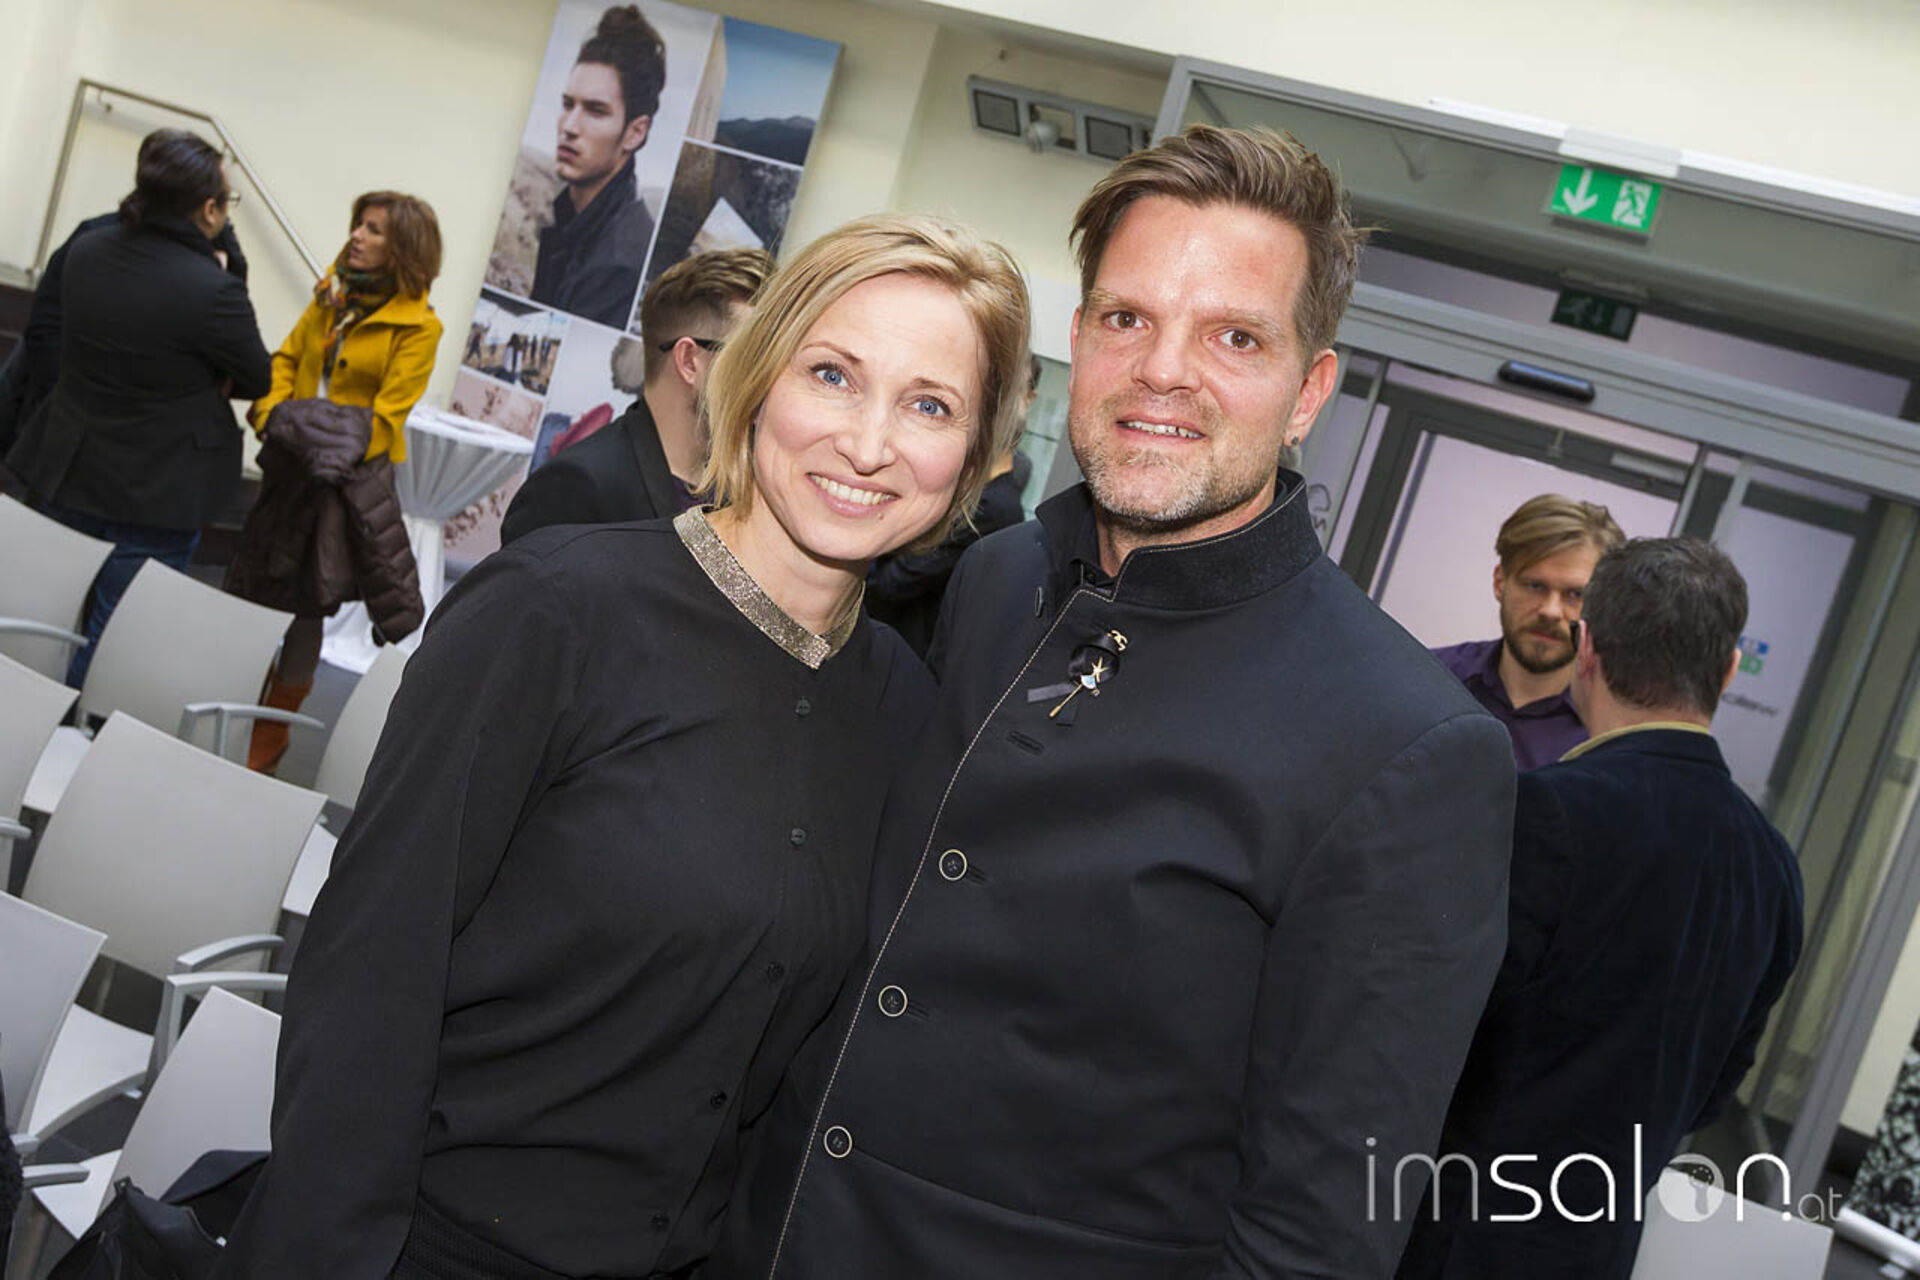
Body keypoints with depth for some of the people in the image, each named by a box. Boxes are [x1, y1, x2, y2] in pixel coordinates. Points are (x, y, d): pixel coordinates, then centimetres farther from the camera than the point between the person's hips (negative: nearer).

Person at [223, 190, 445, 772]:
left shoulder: (418, 326, -11)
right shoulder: (332, 296, 8)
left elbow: (386, 415, -15)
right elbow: (286, 359, 10)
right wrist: (273, 415, -9)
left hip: (352, 478, -6)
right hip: (292, 464, 6)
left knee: (307, 600, 4)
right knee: (254, 587, 13)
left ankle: (272, 735, 20)